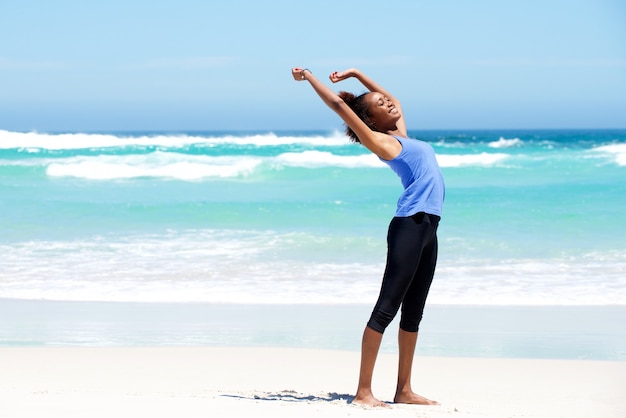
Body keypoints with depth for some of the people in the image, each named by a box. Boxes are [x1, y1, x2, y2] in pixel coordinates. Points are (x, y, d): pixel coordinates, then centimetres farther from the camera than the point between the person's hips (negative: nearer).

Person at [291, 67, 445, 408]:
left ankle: (404, 390, 12)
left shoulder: (399, 135, 21)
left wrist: (355, 74, 36)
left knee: (413, 312, 9)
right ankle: (363, 391, -12)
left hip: (427, 228, 9)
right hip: (410, 225, -9)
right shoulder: (380, 141, 0)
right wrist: (308, 77, 6)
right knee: (387, 308, -11)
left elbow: (393, 99, 37)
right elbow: (338, 104, -3)